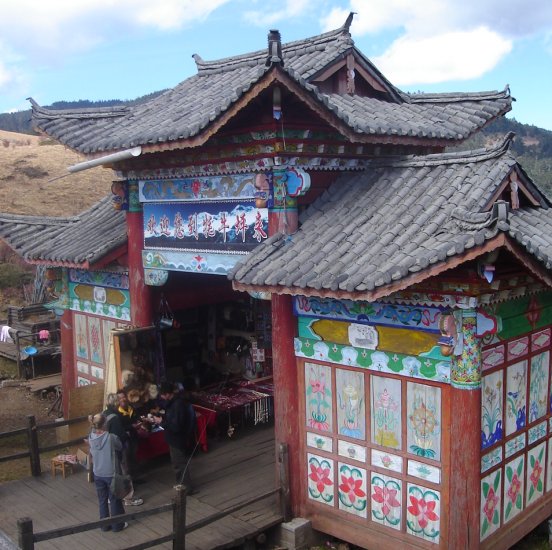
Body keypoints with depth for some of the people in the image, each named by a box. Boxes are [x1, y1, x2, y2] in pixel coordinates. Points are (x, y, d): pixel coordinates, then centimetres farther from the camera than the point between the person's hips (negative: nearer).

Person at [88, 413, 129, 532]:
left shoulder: (91, 437, -10)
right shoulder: (111, 437, -23)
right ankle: (117, 525, 24)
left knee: (102, 500, 18)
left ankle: (105, 524, 29)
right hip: (111, 474, -4)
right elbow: (120, 447, -5)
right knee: (115, 500, 12)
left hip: (97, 474, 4)